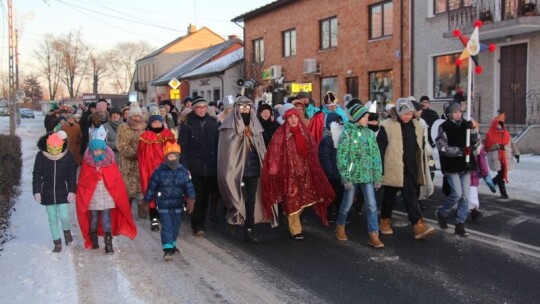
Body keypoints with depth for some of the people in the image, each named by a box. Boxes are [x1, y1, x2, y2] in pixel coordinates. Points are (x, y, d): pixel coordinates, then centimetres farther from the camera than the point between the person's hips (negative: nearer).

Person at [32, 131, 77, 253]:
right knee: (52, 219, 7)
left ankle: (67, 230, 24)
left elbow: (72, 175, -4)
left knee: (64, 216, -10)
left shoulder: (68, 155, -10)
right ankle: (57, 243, 21)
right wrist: (36, 191, -8)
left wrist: (72, 191, -9)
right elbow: (36, 175, -3)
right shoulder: (41, 156, -9)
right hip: (47, 193, 1)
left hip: (63, 192, -1)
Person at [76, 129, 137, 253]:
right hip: (92, 196, 1)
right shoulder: (87, 161, -2)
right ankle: (93, 241, 27)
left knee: (106, 219, -3)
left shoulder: (110, 160, -1)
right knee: (93, 219, 12)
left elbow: (116, 179, -1)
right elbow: (83, 181, -2)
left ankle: (108, 243, -2)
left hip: (107, 195, -1)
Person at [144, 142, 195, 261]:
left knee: (175, 226, 16)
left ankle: (172, 245, 35)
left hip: (178, 205, 4)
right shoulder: (159, 172, -6)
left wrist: (191, 200, -13)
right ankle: (167, 250, -11)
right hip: (163, 205, -4)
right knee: (167, 227, -9)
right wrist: (147, 201, 2)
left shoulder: (183, 172, 1)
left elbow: (189, 187, -1)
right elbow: (151, 187, -1)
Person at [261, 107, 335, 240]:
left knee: (304, 198, 4)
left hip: (304, 170, 5)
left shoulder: (304, 132, 9)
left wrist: (312, 168, 9)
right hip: (289, 172, -4)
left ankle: (292, 219, 30)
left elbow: (312, 151, 14)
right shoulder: (280, 134, -6)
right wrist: (274, 169, -16)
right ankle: (295, 229, 9)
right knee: (292, 200, -1)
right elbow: (274, 153, -10)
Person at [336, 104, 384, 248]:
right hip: (352, 175, -4)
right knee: (347, 203, 11)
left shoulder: (370, 133, 6)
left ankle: (373, 235, 3)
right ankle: (340, 226, 34)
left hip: (368, 175, 4)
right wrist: (346, 177, -14)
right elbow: (341, 156, -10)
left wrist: (378, 175, 4)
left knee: (372, 205, -2)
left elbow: (376, 155, 8)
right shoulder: (347, 133, -7)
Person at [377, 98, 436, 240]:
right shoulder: (387, 126, -12)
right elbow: (380, 149, -12)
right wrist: (381, 169, -13)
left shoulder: (415, 125, 8)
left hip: (411, 169, 4)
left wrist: (420, 167, 16)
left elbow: (420, 147, 17)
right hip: (394, 169, -4)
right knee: (390, 195, 10)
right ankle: (385, 221, 28)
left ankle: (419, 226, -3)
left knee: (411, 196, 1)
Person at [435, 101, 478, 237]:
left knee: (465, 196, 4)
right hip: (451, 167, -5)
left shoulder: (465, 125, 8)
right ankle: (441, 213, 15)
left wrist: (472, 129, -14)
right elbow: (443, 148, -13)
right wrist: (460, 150, -22)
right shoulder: (444, 127, -7)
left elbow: (474, 141, 3)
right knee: (457, 194, -10)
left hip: (465, 165, 5)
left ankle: (460, 225, 11)